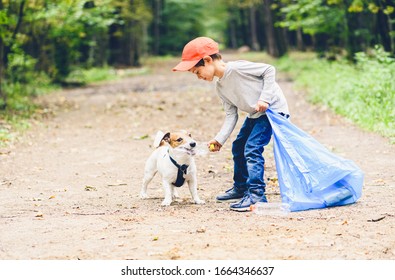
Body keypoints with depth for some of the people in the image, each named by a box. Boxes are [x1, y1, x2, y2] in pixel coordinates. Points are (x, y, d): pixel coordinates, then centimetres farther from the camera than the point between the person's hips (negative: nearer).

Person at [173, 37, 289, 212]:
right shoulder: (221, 88, 4)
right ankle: (240, 188, 34)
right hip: (255, 114, 10)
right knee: (238, 147, 17)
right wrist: (219, 139, -7)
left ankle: (256, 194, -18)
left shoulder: (236, 68, -23)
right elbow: (231, 115, 3)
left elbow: (269, 70, -19)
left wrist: (264, 98, -24)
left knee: (252, 148, -19)